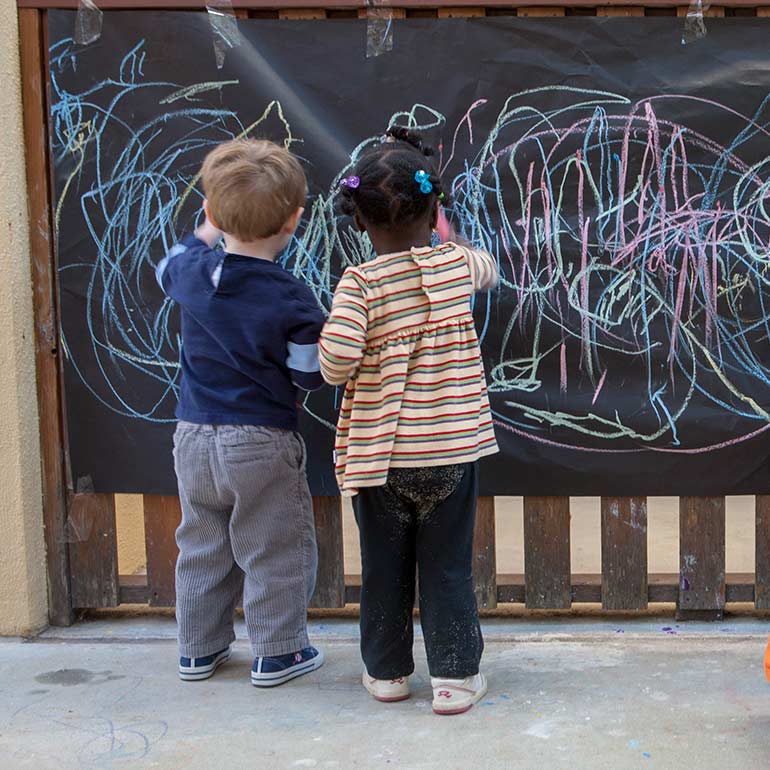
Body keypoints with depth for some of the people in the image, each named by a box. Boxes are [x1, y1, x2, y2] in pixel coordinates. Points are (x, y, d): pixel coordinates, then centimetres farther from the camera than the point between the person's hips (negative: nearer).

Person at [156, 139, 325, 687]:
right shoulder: (290, 299, -20)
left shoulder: (192, 270, -4)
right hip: (263, 443, -5)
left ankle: (198, 649, 29)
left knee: (202, 544, 19)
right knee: (275, 551, 9)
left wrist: (207, 231, 30)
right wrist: (321, 332, 3)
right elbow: (311, 375, -13)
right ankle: (278, 653, 18)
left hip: (194, 436, 6)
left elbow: (168, 269, 21)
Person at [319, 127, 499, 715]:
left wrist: (338, 365, -1)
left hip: (380, 452, -1)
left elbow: (336, 362, -23)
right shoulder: (456, 264, -3)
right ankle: (455, 676, 15)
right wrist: (443, 235, 35)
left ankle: (387, 670, 27)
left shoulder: (358, 284, -12)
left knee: (384, 566, 14)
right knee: (448, 566, 11)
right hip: (452, 448, 1)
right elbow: (488, 268, 22)